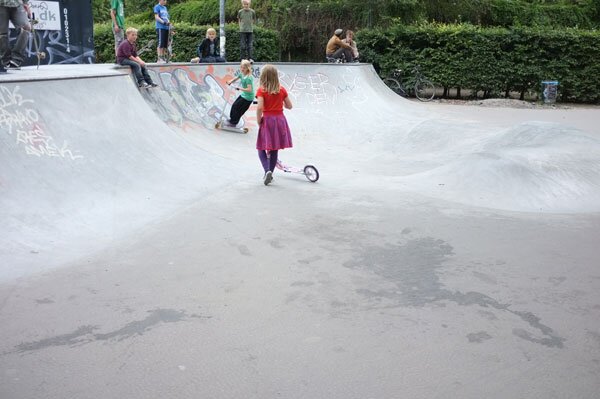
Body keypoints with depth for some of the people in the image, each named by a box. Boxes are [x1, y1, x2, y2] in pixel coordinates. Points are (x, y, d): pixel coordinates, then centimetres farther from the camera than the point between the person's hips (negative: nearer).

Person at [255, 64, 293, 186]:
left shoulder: (261, 90, -9)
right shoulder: (282, 90, 1)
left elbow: (260, 107, -21)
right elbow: (289, 106, 7)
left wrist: (258, 121, -8)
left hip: (267, 120, -3)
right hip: (280, 119, 4)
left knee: (261, 149, 8)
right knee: (274, 150, 14)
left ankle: (267, 170, -14)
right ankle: (270, 174, 20)